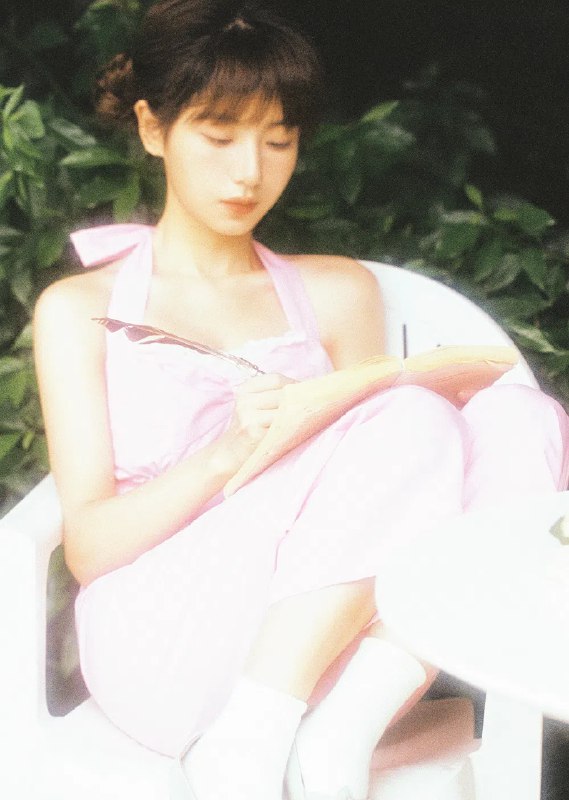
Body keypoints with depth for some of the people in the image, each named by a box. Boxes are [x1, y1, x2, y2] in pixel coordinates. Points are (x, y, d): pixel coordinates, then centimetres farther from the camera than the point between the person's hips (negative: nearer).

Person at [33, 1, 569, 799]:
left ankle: (338, 735, -24)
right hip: (165, 649, -3)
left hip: (312, 645, 4)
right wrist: (227, 452, -16)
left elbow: (370, 488, 15)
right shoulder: (80, 310, 10)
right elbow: (87, 542, 1)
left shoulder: (337, 293, 19)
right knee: (415, 423, -24)